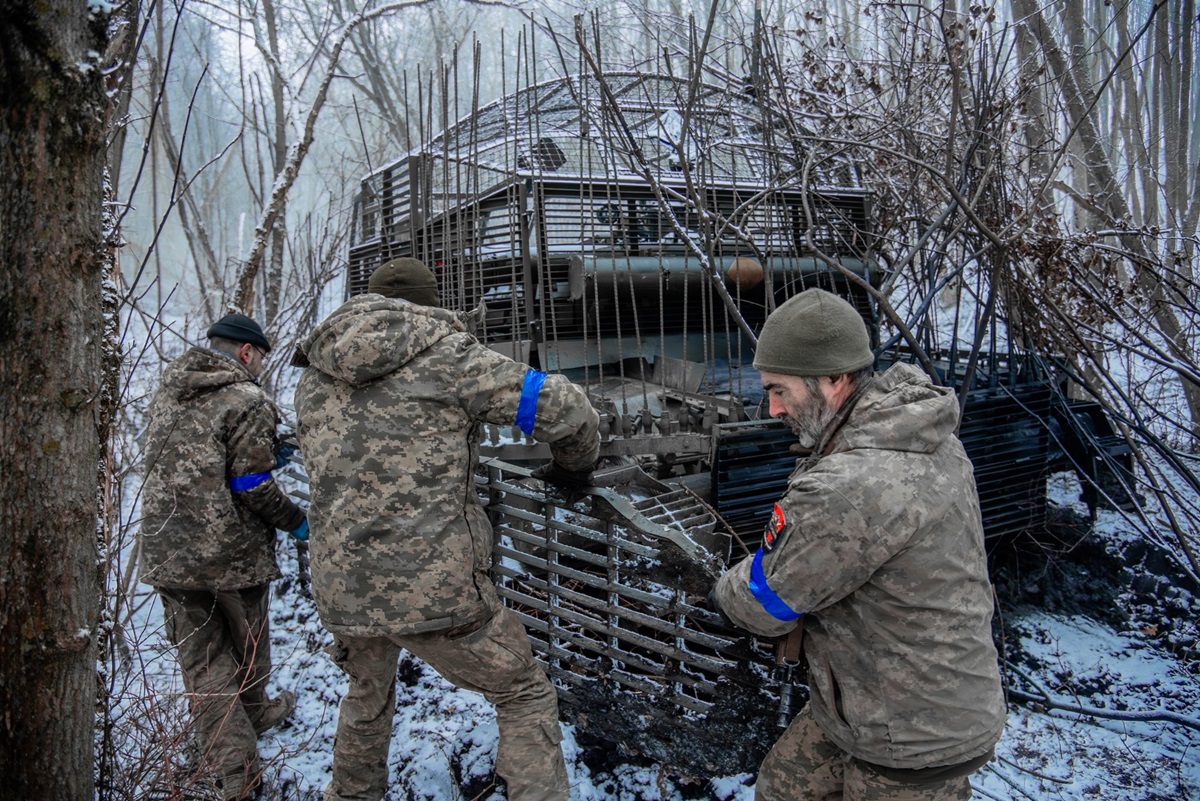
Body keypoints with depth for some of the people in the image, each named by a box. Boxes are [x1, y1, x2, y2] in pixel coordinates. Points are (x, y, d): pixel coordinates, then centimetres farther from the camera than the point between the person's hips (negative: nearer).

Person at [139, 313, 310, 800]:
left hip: (166, 551, 6)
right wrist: (296, 521, -2)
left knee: (201, 659, 9)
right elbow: (253, 487, -18)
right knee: (248, 645, 19)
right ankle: (255, 712, 42)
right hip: (232, 552, -5)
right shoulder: (247, 401, -13)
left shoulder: (167, 393, 10)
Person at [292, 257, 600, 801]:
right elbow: (566, 409, -8)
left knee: (366, 700, 33)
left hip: (342, 588, 6)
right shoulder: (446, 354, -6)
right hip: (436, 586, -5)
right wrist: (573, 465, 12)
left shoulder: (315, 376, 8)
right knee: (525, 697, 15)